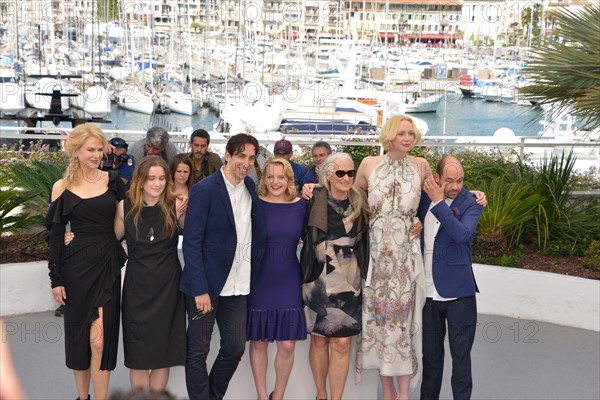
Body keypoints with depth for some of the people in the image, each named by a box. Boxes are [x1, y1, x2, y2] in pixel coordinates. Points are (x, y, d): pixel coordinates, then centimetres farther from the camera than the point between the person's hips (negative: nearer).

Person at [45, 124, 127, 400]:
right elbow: (55, 234, 1)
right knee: (78, 336, 10)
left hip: (107, 267, 0)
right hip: (75, 269, 0)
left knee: (100, 339, -6)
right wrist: (56, 278, -2)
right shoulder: (62, 187, 1)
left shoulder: (113, 181, 3)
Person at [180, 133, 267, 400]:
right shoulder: (204, 190, -10)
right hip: (206, 285, -5)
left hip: (238, 286, 6)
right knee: (198, 352, 5)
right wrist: (200, 289, -18)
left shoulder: (251, 188, 8)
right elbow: (191, 243, -13)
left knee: (235, 347, 12)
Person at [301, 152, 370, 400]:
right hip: (317, 281, -1)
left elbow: (364, 243, 10)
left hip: (348, 282, 1)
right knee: (319, 340, 11)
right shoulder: (315, 203, -6)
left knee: (342, 343, 1)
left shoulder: (360, 204, 0)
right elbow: (304, 236, 2)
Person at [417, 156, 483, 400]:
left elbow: (462, 234, -25)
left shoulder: (471, 203, -7)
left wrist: (439, 202, -24)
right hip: (427, 290, 4)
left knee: (461, 355, 3)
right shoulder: (424, 197, 5)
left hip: (458, 290, -4)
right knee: (430, 352, 15)